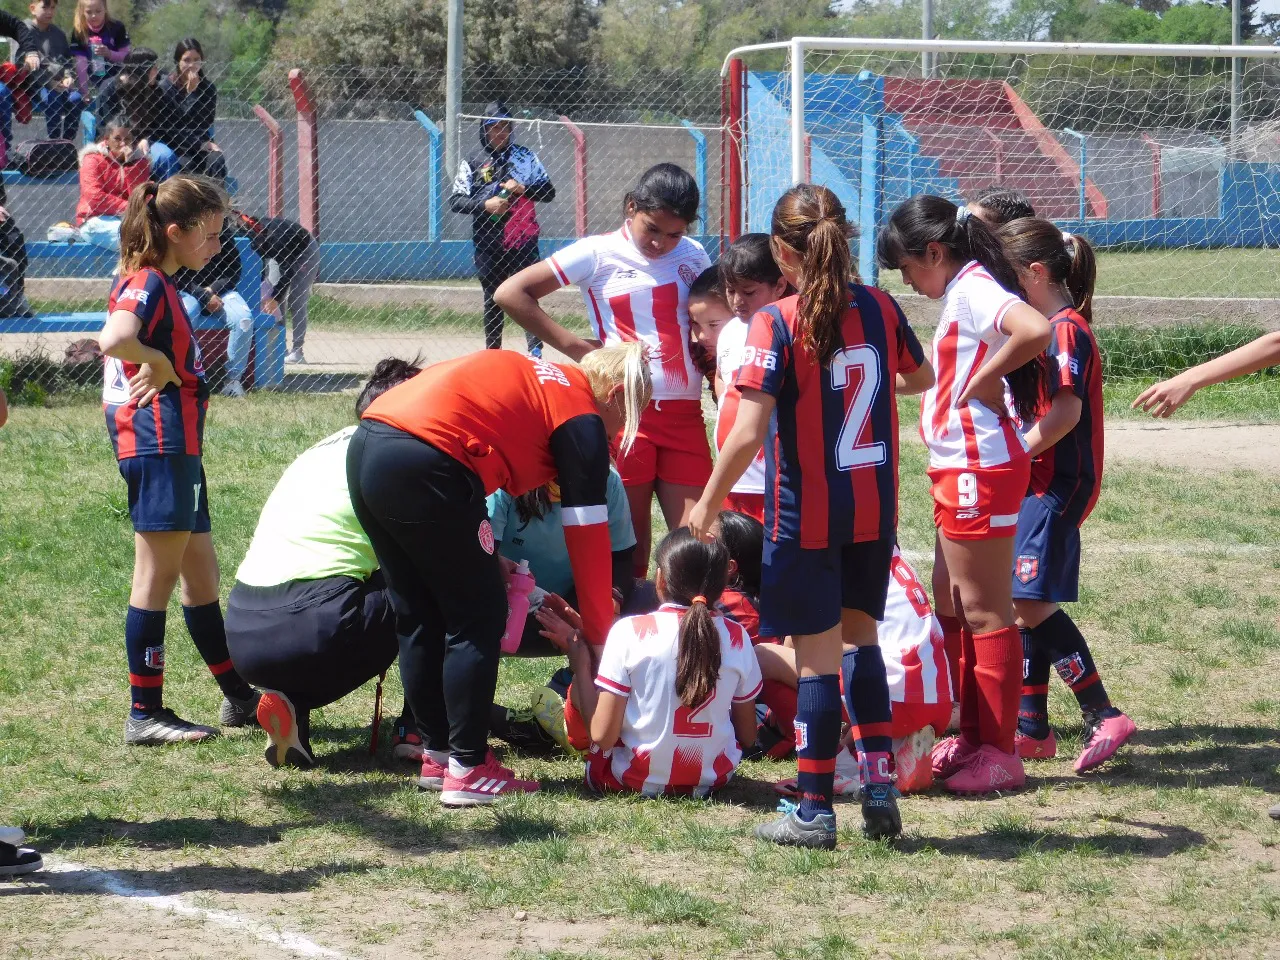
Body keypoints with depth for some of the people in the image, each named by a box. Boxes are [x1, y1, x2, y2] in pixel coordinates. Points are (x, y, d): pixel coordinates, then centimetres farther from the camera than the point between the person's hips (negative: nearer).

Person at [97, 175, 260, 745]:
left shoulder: (159, 284, 17)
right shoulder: (146, 283, -14)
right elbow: (114, 339, -33)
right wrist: (160, 364, -17)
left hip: (177, 448, 10)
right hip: (158, 446, -10)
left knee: (202, 577, 16)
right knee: (157, 578, -6)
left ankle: (239, 699, 24)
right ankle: (145, 715, -2)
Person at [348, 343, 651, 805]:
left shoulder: (539, 380, 28)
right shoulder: (583, 421, 5)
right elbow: (588, 540, 4)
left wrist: (485, 559, 28)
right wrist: (602, 638, 10)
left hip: (365, 451, 9)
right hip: (423, 467, -9)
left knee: (420, 618, 19)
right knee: (479, 617, 5)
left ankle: (438, 755, 27)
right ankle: (467, 770, 5)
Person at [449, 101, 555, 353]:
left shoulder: (525, 157, 7)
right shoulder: (473, 161, 6)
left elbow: (549, 192, 7)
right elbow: (455, 201, 3)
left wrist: (522, 189, -11)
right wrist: (485, 205, -13)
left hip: (523, 241, -1)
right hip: (488, 244, 1)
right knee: (493, 300, 9)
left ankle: (535, 349, -16)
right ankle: (492, 351, 17)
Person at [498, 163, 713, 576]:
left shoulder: (692, 256, 11)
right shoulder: (600, 254, -1)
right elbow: (511, 293, -3)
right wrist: (575, 346, -6)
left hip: (684, 415, 3)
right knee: (629, 542, 1)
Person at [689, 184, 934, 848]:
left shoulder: (776, 324, -16)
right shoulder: (880, 308, -1)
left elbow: (748, 433, -21)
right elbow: (919, 377, 20)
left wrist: (707, 504, -8)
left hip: (805, 513, -5)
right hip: (873, 510, 5)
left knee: (817, 657, 1)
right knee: (860, 633, 21)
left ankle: (815, 812, 8)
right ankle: (880, 780, 14)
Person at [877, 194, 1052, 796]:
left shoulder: (974, 289, -15)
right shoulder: (961, 295, 15)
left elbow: (1035, 331, -33)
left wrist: (981, 381, -23)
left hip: (980, 469, -11)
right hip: (958, 469, 11)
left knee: (984, 611, -4)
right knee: (951, 607, 16)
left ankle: (1000, 753, 1)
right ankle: (972, 738, 24)